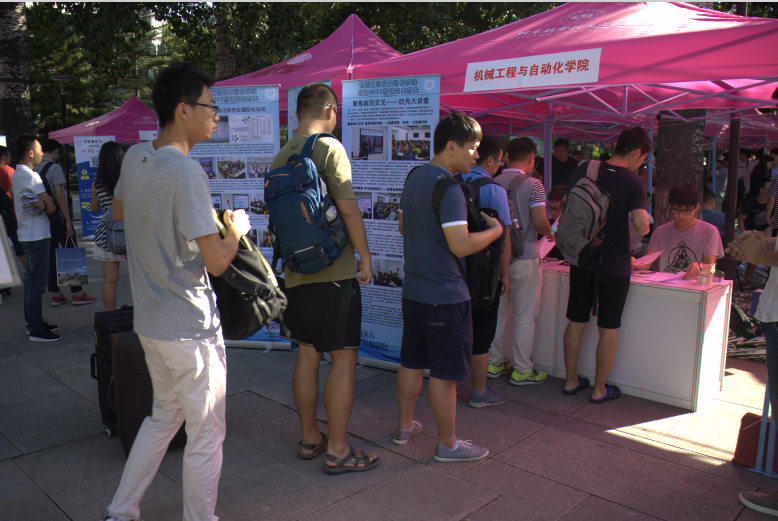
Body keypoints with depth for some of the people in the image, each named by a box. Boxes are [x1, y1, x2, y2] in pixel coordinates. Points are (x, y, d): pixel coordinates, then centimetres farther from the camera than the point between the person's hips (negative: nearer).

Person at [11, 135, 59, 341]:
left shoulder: (16, 174, 14)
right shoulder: (30, 176, -16)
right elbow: (51, 207, -18)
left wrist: (39, 205, -11)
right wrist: (44, 206, 2)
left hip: (27, 234, 11)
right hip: (36, 235, -10)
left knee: (31, 280, 16)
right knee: (37, 283, -7)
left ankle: (33, 322, 26)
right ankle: (37, 330, -3)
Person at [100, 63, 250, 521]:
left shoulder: (134, 157, 4)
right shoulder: (187, 173, -22)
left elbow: (118, 211, 24)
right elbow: (217, 261, -22)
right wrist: (235, 227, -4)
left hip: (149, 322, 9)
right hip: (190, 328, -9)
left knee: (165, 415, 26)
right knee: (206, 435, 8)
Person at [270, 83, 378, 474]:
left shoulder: (279, 158, 12)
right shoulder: (329, 148, -9)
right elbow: (348, 208, -14)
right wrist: (365, 257, -5)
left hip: (296, 272, 8)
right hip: (333, 270, -7)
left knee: (307, 354, 14)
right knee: (344, 357, -1)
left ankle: (309, 438, 24)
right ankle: (337, 450, 5)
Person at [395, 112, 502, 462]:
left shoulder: (414, 178, 10)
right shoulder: (448, 189, -20)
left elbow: (403, 227, 21)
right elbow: (462, 246, -25)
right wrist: (495, 230, -10)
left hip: (413, 289, 9)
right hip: (445, 295, -9)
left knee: (411, 363, 19)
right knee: (444, 373, 3)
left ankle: (404, 427, 34)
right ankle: (447, 445, 17)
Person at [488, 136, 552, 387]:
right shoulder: (532, 185, -11)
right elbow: (540, 223, -16)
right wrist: (549, 231, 6)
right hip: (523, 258, -5)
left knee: (497, 312, 16)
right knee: (524, 317, 5)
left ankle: (495, 362, 26)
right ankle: (522, 371, 14)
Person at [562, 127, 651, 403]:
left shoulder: (585, 170, 1)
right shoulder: (634, 183, -12)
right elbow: (641, 223, -24)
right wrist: (641, 228, -1)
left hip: (582, 260, 4)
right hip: (615, 265, -4)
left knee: (576, 322, 14)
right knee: (608, 329, 8)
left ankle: (571, 380, 25)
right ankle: (600, 389, 19)